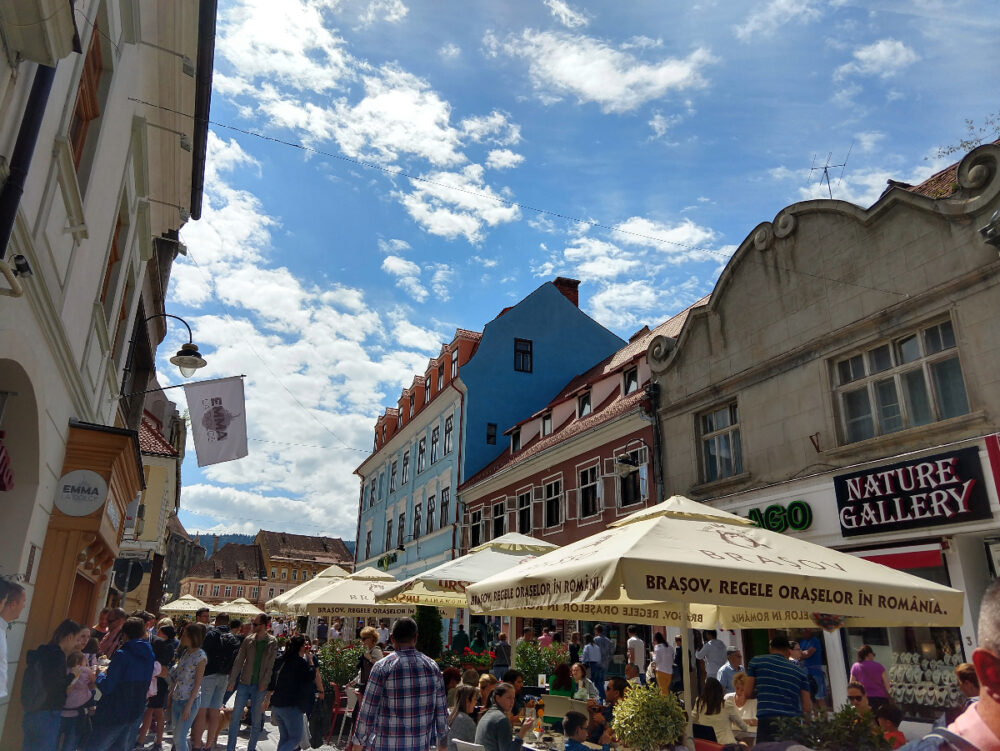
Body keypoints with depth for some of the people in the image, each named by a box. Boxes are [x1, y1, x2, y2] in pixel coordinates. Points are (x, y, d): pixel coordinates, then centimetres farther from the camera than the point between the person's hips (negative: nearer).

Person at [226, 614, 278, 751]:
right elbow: (238, 661, 3)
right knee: (235, 716, 5)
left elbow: (270, 666, -6)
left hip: (259, 687, -2)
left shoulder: (272, 643, -6)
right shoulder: (248, 640, 1)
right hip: (244, 683, 3)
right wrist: (232, 681, -1)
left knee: (256, 720, 7)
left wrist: (264, 684, -12)